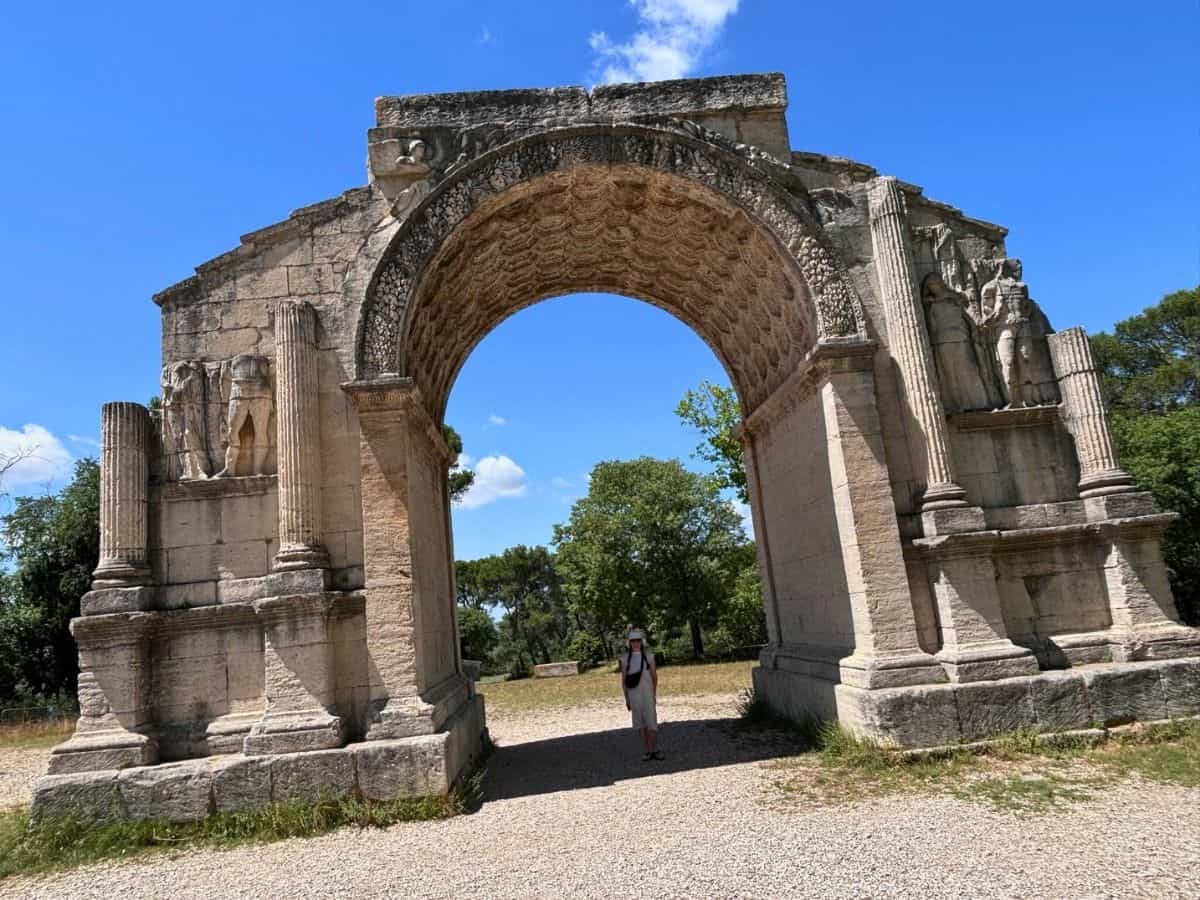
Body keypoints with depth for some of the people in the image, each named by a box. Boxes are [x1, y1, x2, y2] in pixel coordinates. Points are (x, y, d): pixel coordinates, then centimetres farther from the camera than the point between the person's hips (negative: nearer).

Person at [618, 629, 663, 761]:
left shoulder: (649, 656, 1)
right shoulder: (625, 658, 3)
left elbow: (654, 676, 3)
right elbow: (623, 679, 5)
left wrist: (654, 694, -2)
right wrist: (626, 698, 2)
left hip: (647, 693, -1)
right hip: (633, 694, 1)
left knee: (651, 721, -5)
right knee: (641, 723, 4)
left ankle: (655, 750, 4)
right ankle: (647, 751, 11)